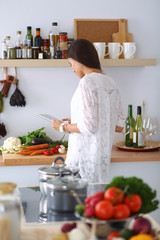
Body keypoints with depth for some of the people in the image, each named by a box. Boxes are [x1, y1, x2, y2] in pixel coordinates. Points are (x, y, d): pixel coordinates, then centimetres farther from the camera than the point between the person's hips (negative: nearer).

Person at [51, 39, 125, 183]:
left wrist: (63, 127, -3)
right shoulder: (110, 83, 10)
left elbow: (89, 127, -20)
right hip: (104, 155, 8)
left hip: (85, 157, -8)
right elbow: (119, 126, 13)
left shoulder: (87, 82, -14)